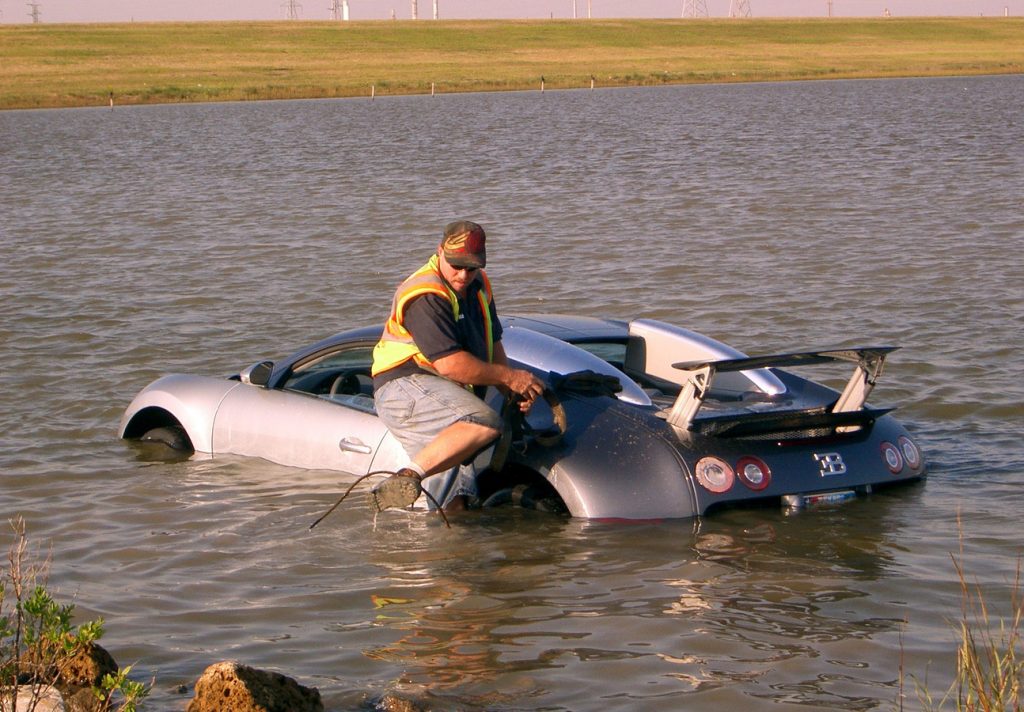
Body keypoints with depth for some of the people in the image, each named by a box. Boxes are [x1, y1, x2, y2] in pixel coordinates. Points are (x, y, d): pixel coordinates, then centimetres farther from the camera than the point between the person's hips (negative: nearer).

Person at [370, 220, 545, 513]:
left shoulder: (478, 286, 14)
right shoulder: (426, 296, -17)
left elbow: (492, 344, 23)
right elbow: (450, 365, -22)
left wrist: (514, 392, 6)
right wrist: (509, 377, -12)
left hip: (448, 397, 9)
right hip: (405, 387, -9)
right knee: (486, 423, -34)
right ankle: (408, 477, -37)